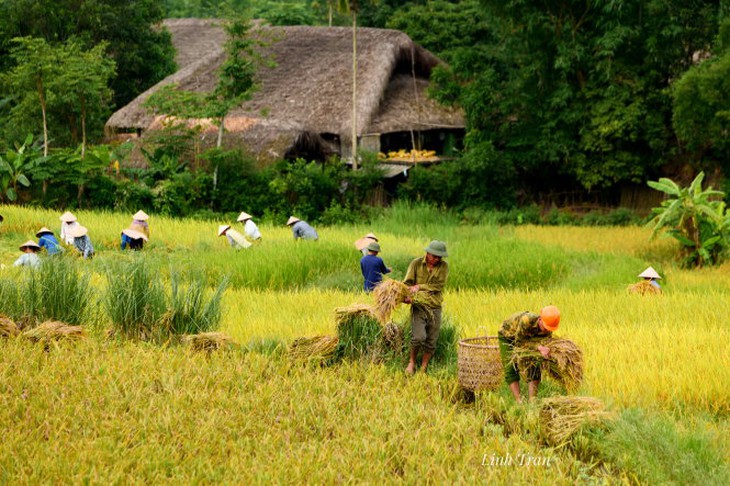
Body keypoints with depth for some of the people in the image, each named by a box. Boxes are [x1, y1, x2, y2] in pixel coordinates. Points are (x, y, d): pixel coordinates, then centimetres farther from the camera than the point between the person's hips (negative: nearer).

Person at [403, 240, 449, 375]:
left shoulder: (443, 266, 1)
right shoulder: (416, 264, -1)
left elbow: (439, 285, -9)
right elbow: (407, 283, -3)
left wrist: (420, 287, -17)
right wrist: (407, 296, -23)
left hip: (435, 308, 2)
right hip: (419, 306, -2)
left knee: (431, 342, 4)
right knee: (419, 337, -18)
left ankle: (423, 368, 20)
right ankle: (412, 362, 6)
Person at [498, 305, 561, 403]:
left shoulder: (547, 330, -26)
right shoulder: (527, 320, -44)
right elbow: (519, 343, -36)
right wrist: (539, 348, -48)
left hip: (527, 338, 5)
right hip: (507, 335, -5)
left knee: (534, 369, -7)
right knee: (511, 369, -14)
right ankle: (519, 402, -18)